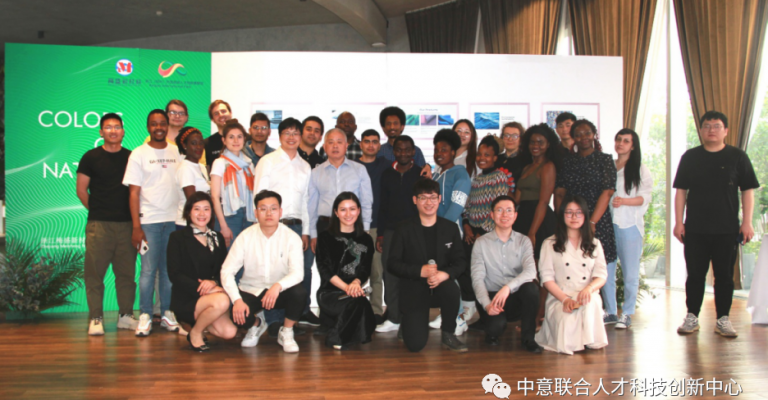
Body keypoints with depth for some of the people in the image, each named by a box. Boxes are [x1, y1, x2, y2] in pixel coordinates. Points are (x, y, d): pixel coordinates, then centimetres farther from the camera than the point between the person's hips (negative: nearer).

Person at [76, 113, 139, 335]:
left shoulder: (131, 157, 10)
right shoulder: (91, 157, 4)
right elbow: (81, 190, 6)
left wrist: (135, 216, 4)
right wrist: (96, 211, 6)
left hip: (126, 223, 2)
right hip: (98, 225, -2)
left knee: (127, 271, 5)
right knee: (95, 271, -3)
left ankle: (126, 315, 14)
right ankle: (96, 318, 4)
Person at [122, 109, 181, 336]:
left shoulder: (177, 152, 10)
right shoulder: (139, 154, 3)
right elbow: (134, 193, 0)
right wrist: (136, 227, -7)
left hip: (174, 219, 2)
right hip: (149, 221, -2)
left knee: (170, 269, 5)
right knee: (149, 269, -2)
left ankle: (168, 313, 15)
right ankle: (145, 317, 7)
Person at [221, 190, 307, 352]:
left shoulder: (292, 238, -12)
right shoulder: (245, 237, -9)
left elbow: (298, 272, -22)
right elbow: (227, 270, -13)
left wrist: (278, 286, -43)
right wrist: (237, 300, -28)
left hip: (280, 292, 0)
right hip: (251, 291, 0)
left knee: (299, 292, -32)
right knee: (237, 314, -30)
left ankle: (286, 333, -2)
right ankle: (256, 324, 11)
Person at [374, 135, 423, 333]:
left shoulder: (421, 174, 4)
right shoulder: (387, 175, 13)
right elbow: (383, 205, 15)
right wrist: (380, 234, 11)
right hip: (390, 231, 3)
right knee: (390, 273, 1)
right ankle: (394, 318, 9)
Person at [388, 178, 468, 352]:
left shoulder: (450, 228, 6)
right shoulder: (404, 230, -1)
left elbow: (461, 262, 3)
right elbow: (392, 264, -5)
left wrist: (445, 274, -20)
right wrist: (420, 271, -21)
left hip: (441, 286, 2)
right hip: (414, 290, -2)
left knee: (452, 290, -36)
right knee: (415, 345, -17)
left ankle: (448, 335, -8)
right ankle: (415, 323, 23)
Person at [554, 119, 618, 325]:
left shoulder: (604, 160, 3)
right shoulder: (567, 162, 13)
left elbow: (606, 193, -6)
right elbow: (559, 193, 8)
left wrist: (592, 222, -14)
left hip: (599, 222, -3)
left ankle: (610, 311, 11)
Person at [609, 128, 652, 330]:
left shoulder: (641, 170, 5)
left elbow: (645, 198, -3)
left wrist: (624, 201, -18)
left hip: (630, 225, -3)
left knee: (630, 273, -2)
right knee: (606, 270, 4)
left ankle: (627, 314, 7)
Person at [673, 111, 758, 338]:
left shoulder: (737, 157, 3)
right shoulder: (690, 157, 7)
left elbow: (748, 190, 4)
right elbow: (681, 191, 7)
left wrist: (747, 222, -4)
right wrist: (678, 222, 1)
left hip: (727, 229, -1)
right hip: (695, 229, 1)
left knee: (724, 275, 4)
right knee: (695, 275, 6)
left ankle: (723, 319, 13)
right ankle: (692, 317, 15)